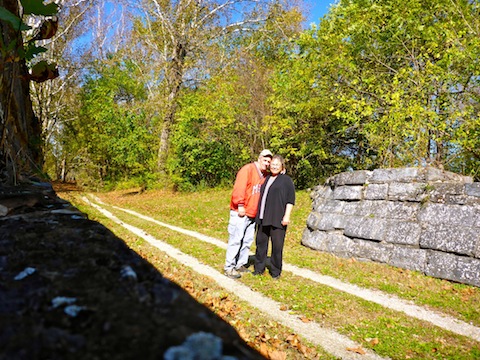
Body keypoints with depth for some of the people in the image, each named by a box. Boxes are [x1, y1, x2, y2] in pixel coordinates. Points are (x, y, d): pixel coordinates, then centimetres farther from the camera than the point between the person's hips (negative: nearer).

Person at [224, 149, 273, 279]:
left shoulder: (265, 175, 14)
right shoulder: (248, 169, -10)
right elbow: (239, 188, -18)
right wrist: (240, 205, -21)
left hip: (252, 214, 8)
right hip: (240, 213, -8)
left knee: (247, 241, 13)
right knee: (236, 240, -4)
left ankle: (241, 264, 24)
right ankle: (229, 267, 5)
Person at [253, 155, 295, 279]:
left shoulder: (286, 180, 1)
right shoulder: (266, 179, 18)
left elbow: (290, 200, -5)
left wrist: (287, 216, -13)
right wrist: (258, 215, 19)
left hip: (277, 219, -6)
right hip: (263, 218, 6)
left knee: (277, 246, 0)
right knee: (260, 243, 10)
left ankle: (275, 271, 14)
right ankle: (259, 268, 21)